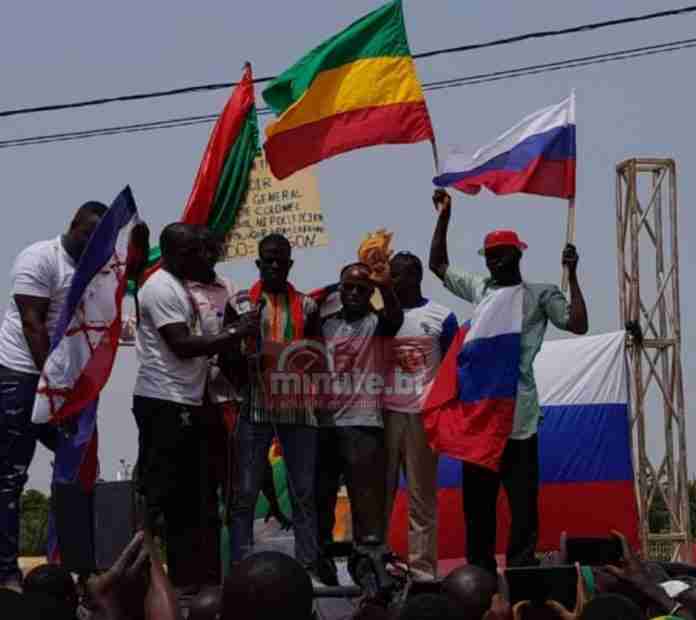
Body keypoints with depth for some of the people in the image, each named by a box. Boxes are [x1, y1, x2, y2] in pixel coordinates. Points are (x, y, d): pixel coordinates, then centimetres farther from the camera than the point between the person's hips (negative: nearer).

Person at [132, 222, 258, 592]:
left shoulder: (178, 287, 18)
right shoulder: (161, 288, -13)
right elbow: (182, 346, -21)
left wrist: (236, 330, 9)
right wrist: (236, 333, -17)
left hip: (182, 402, 10)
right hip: (165, 403, -10)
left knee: (185, 496, 12)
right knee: (159, 494, -9)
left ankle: (184, 575, 17)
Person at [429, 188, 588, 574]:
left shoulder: (540, 295, 2)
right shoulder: (478, 288, 14)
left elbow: (578, 325, -7)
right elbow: (438, 265, 22)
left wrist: (572, 276, -11)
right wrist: (445, 216, 16)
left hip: (517, 412, -5)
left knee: (522, 496, -3)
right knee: (477, 497, 10)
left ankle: (521, 570, 0)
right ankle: (479, 570, 18)